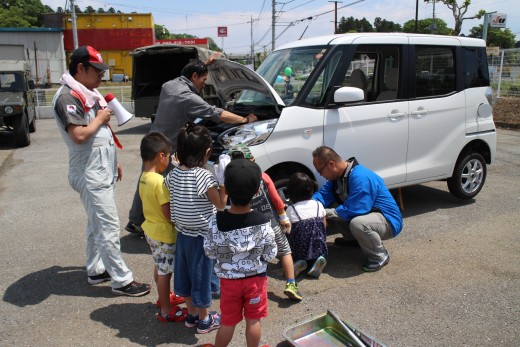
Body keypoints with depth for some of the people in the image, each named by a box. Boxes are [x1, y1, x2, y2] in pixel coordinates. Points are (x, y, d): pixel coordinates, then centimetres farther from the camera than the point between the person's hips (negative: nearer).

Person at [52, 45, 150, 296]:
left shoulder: (88, 94, 14)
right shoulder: (67, 97, -16)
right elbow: (79, 135, -28)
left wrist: (114, 162, 22)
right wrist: (100, 119, -12)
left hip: (101, 171, 10)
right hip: (90, 175, -10)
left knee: (97, 225, 18)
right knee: (108, 227, -6)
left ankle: (96, 270, 31)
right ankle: (122, 281, 2)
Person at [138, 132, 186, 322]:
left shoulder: (143, 178, 1)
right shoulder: (160, 182, -27)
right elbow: (168, 213, -26)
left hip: (151, 229, 9)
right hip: (164, 234, -9)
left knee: (159, 267, 24)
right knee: (165, 272, 4)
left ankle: (163, 298, 42)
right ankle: (166, 311, 17)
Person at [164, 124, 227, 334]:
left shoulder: (174, 173, -4)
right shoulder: (204, 176, -23)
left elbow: (168, 207, 5)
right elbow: (221, 204, -14)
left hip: (182, 234, 6)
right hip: (201, 237, -6)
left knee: (185, 273, 19)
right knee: (201, 275, 9)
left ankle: (191, 314, 37)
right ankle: (204, 320, 25)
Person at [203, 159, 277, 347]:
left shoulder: (216, 221, -21)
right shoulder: (263, 223, -21)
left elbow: (209, 252, -9)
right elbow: (270, 255, -10)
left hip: (228, 279, 1)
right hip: (255, 278, 0)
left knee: (228, 322, 19)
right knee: (253, 321, 18)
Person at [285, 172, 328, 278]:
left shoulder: (290, 210, -9)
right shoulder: (318, 205, 1)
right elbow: (324, 227, 9)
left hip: (298, 251, -3)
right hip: (319, 249, 3)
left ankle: (298, 263, -6)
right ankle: (315, 261, -1)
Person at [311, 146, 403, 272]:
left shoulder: (360, 177, -30)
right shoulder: (337, 175, 0)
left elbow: (352, 210, -31)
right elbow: (322, 194, -1)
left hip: (389, 221, -9)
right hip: (367, 214, 9)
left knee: (357, 223, -38)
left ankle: (380, 256, -12)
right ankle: (351, 239, 24)